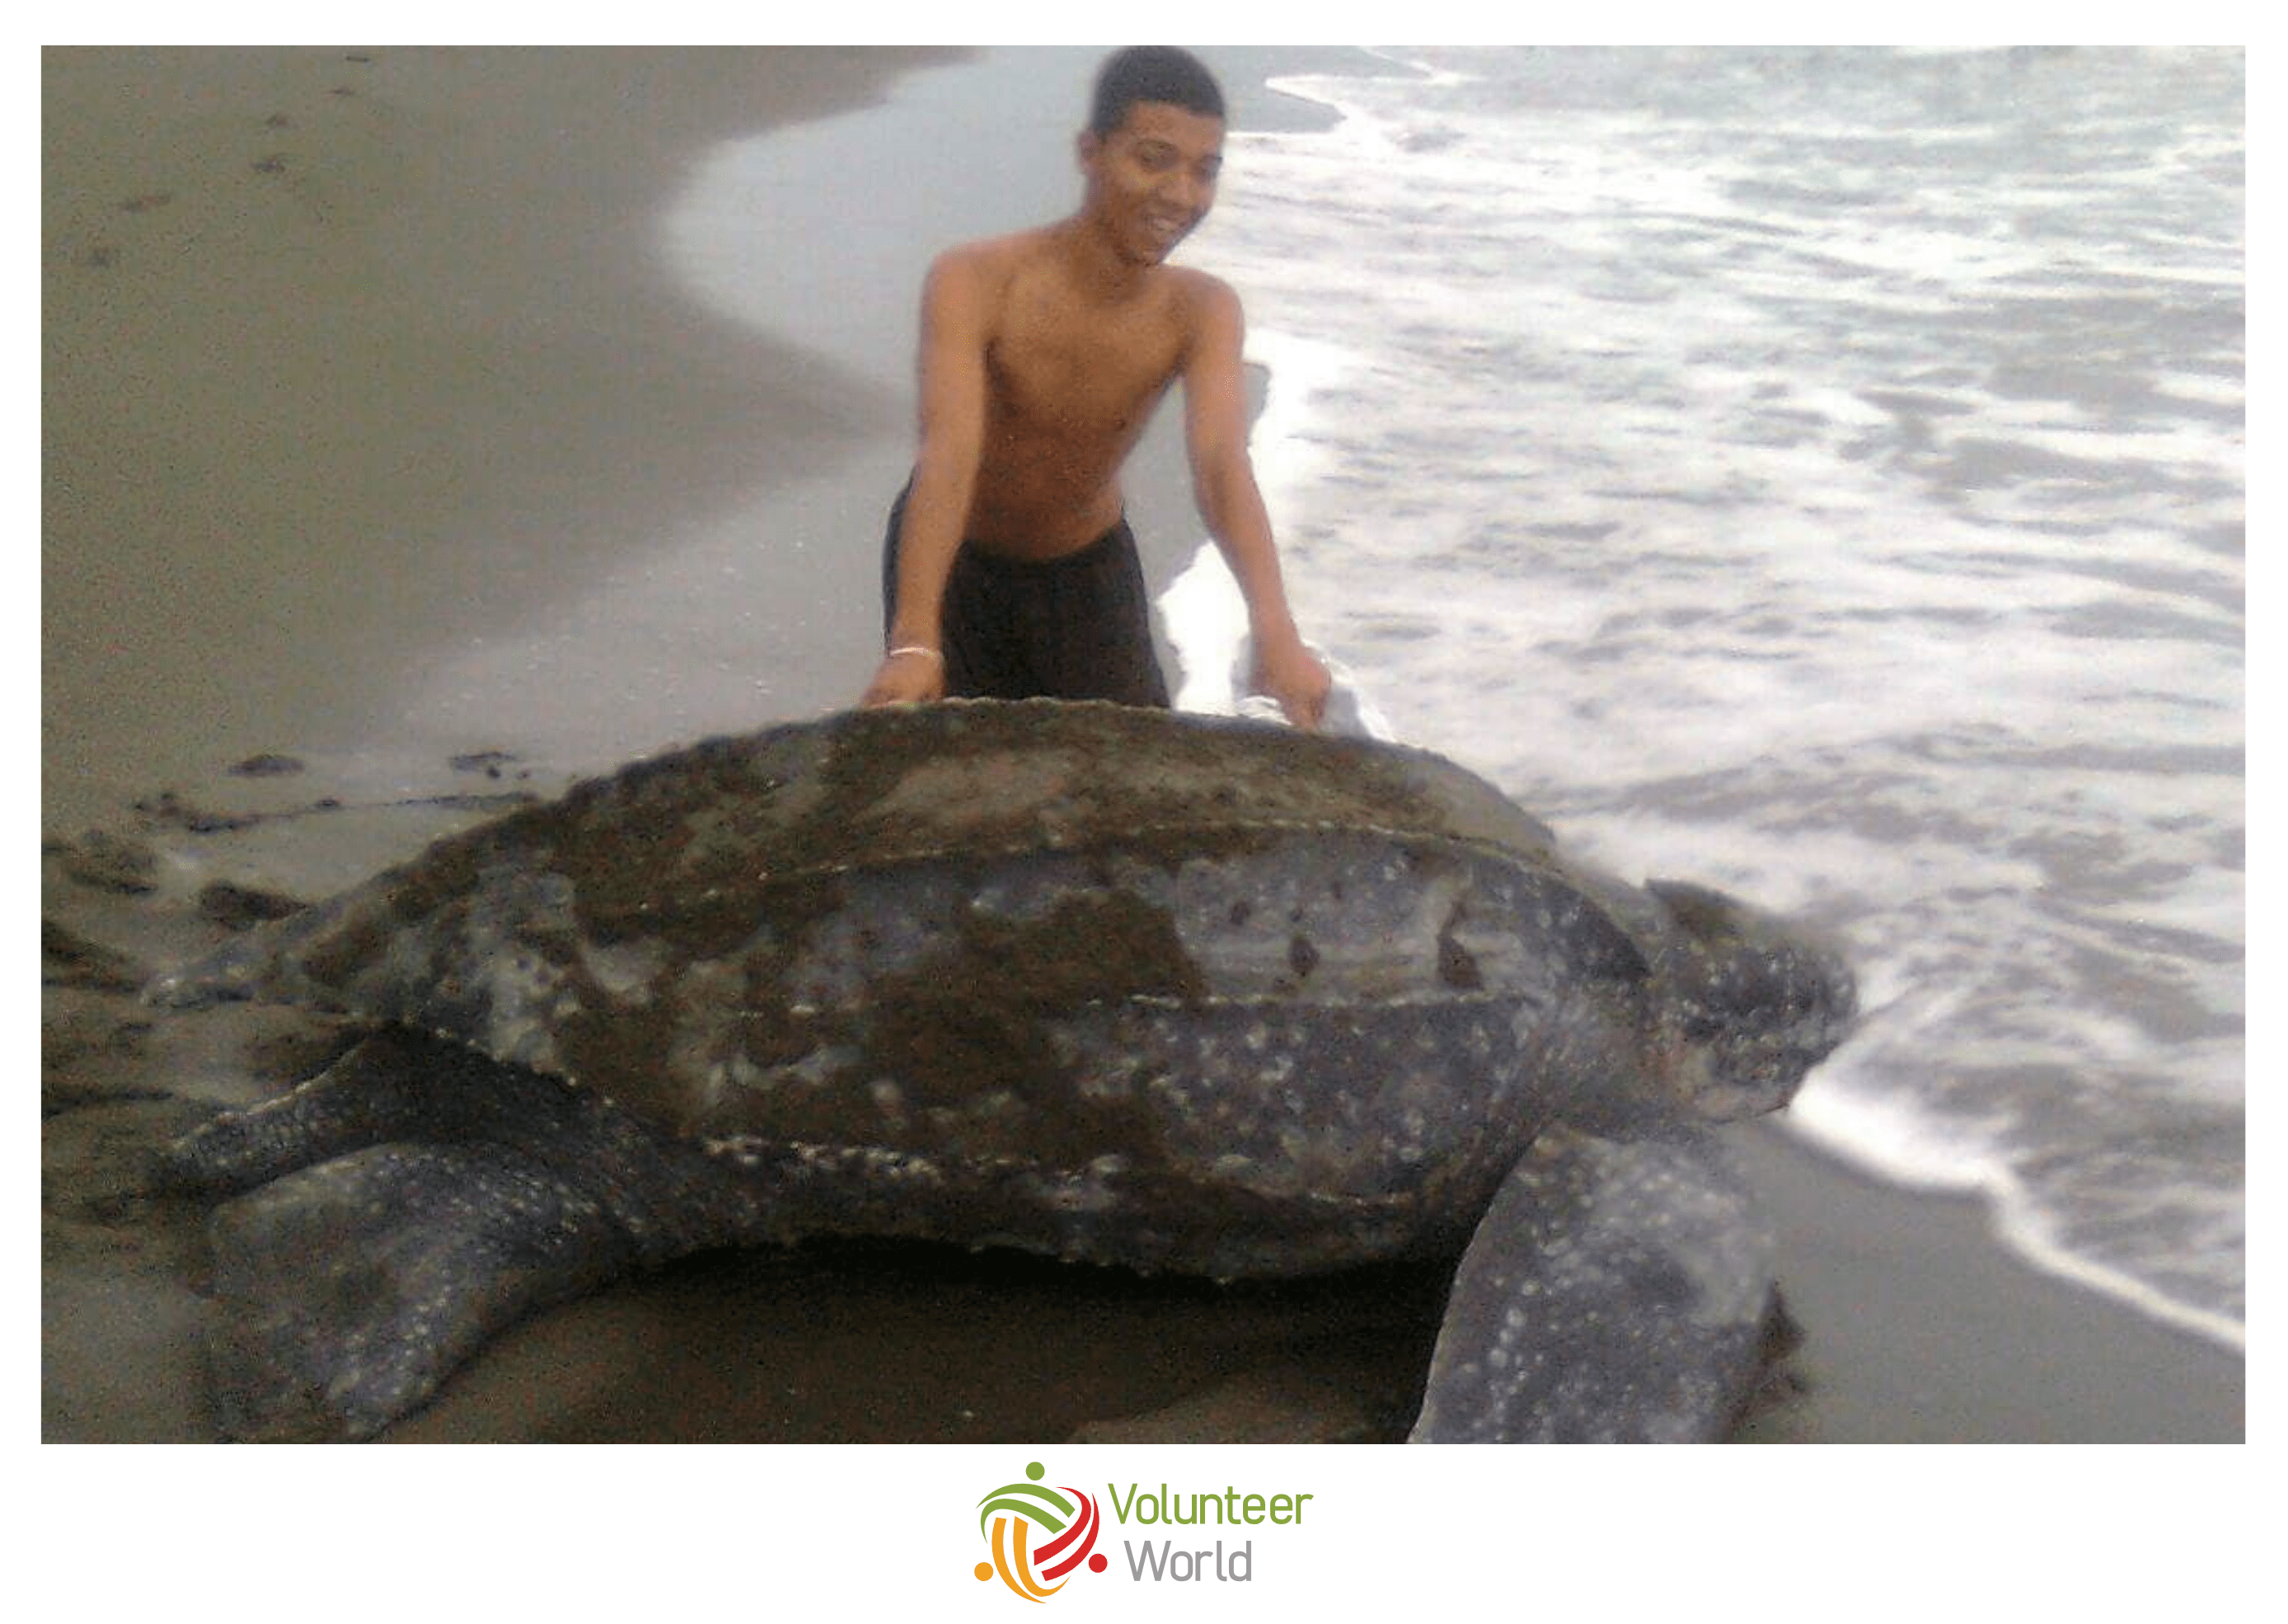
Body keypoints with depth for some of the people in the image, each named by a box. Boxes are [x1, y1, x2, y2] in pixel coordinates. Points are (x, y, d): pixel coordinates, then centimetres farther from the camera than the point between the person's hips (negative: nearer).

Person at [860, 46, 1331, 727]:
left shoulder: (1201, 313, -21)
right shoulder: (973, 282, -30)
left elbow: (1221, 466, -36)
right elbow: (947, 458, -42)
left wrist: (1274, 631, -54)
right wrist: (913, 644, -55)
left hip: (1090, 568, 3)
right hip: (954, 561, -2)